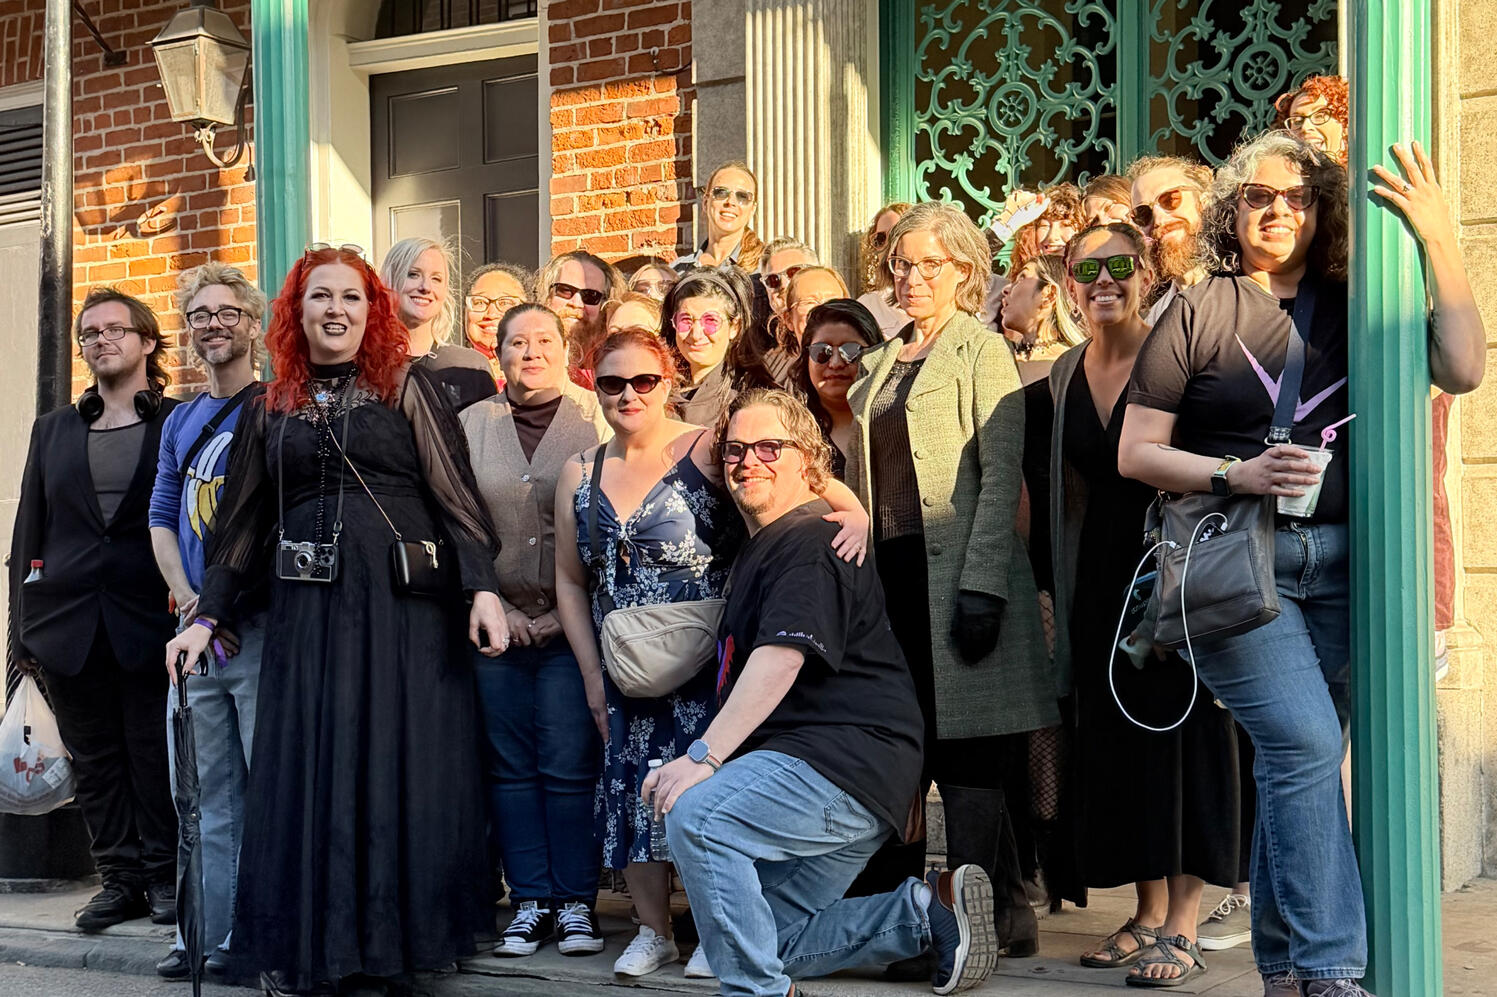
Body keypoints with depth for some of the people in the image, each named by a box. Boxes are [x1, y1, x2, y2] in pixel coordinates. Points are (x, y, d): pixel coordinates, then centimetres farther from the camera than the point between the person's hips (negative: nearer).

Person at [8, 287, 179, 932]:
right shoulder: (54, 430, 15)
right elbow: (29, 531, 14)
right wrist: (23, 630, 8)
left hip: (150, 619, -4)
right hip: (69, 623, 4)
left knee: (155, 753, 0)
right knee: (95, 757, 6)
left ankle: (165, 876, 10)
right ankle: (119, 878, 14)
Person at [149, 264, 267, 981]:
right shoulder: (179, 423, 17)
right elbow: (162, 518, 17)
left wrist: (231, 597, -13)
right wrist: (187, 596, 1)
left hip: (261, 621, -6)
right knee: (212, 793, 9)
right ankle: (210, 933, 14)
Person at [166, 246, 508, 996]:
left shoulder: (407, 389, 5)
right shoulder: (271, 409, 12)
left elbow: (455, 496, -1)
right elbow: (242, 522, 15)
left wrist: (482, 588, -11)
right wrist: (206, 617, 11)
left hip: (403, 604, -2)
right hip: (308, 612, 2)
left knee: (402, 770, -1)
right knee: (307, 773, 1)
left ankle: (403, 934, 8)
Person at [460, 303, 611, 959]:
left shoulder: (597, 420, 2)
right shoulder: (472, 425, 10)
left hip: (572, 626, -3)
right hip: (497, 626, 3)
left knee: (570, 768, -4)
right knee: (511, 766, 5)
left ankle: (576, 903, 5)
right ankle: (531, 902, 12)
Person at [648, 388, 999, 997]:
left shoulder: (810, 544, -12)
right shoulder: (759, 547, 22)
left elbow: (781, 657, -26)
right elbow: (749, 668, 28)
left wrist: (704, 756, -31)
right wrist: (706, 755, 16)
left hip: (851, 759, -11)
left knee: (696, 816, -30)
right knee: (772, 940, 13)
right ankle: (926, 913, 14)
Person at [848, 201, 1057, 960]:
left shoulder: (983, 352, -2)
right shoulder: (884, 363, 19)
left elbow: (1001, 476, -10)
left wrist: (983, 584, -19)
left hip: (953, 570, -7)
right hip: (888, 571, 7)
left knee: (963, 750, -6)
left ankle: (988, 914, 1)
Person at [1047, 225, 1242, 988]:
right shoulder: (1065, 375, 9)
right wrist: (1053, 586, 10)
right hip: (1100, 575, 6)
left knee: (1184, 723, -6)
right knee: (1115, 733, 7)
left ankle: (1184, 923, -3)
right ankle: (1148, 912, 18)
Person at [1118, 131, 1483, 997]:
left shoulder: (1351, 309, 12)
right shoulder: (1197, 315, 4)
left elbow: (1461, 369, -3)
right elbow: (1136, 453, 3)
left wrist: (1440, 242, -6)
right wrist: (1236, 475, -12)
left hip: (1337, 560, 4)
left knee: (1297, 765, 7)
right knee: (1306, 745, -18)